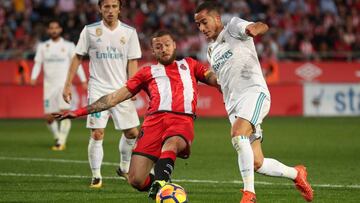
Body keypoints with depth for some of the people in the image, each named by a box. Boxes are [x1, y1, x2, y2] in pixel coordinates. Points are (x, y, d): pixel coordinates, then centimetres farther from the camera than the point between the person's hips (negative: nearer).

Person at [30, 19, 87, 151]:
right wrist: (33, 77, -10)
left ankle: (61, 141, -14)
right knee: (49, 117, 1)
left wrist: (83, 80, -2)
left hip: (64, 84, -3)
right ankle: (58, 138, 22)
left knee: (65, 112, -18)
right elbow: (37, 64, 7)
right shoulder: (43, 47, 8)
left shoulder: (68, 46, 3)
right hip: (49, 85, 3)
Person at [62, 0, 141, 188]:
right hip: (98, 90, -2)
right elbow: (78, 57, 5)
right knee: (97, 134, -10)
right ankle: (96, 176, 1)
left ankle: (124, 168, 27)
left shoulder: (129, 32, 3)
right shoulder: (90, 30, 0)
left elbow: (132, 62, 4)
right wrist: (68, 85, 1)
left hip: (122, 90, 2)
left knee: (132, 132, 4)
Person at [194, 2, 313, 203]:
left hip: (254, 92, -8)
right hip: (233, 106, 8)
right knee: (257, 164, -1)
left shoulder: (233, 27, 3)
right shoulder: (212, 51, 25)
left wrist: (255, 29, -40)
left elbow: (262, 26, -17)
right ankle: (296, 174, 24)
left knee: (238, 135, -34)